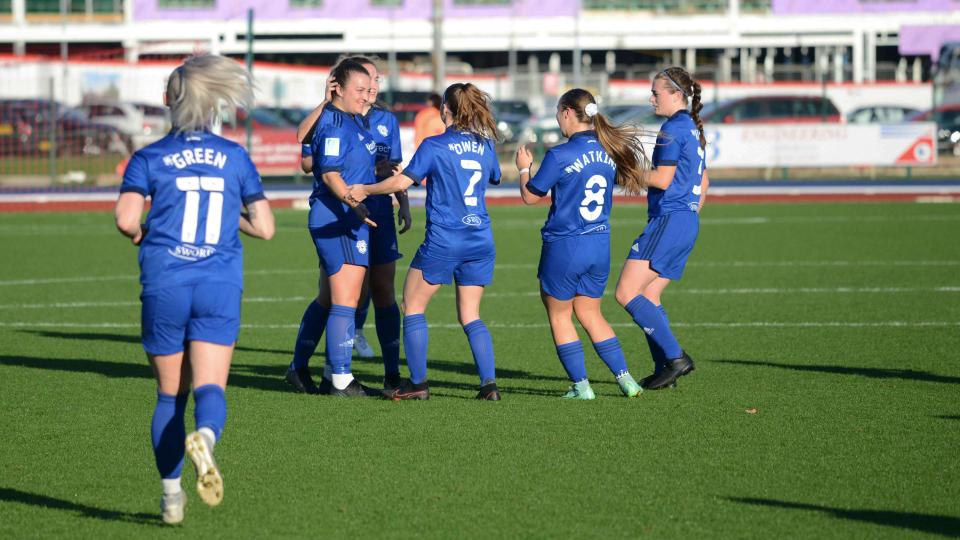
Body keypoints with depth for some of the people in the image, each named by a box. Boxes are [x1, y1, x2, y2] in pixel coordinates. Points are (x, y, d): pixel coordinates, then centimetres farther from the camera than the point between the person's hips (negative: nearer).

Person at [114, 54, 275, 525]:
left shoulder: (149, 158, 0)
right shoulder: (235, 157, 5)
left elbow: (126, 219, -14)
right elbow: (264, 227, 5)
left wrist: (140, 236, 8)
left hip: (164, 287, 0)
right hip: (220, 288, 0)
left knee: (170, 394, 12)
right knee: (210, 387, -5)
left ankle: (171, 492, 12)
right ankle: (205, 437, -39)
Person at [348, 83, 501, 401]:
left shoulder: (435, 146, -8)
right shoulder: (485, 146, 7)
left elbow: (402, 181, -13)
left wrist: (365, 190, -1)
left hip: (443, 240, -5)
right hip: (481, 240, 5)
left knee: (413, 306, 9)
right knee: (470, 316, 11)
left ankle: (418, 384, 6)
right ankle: (489, 383, -3)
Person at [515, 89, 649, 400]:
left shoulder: (560, 156, -15)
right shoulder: (608, 151, 2)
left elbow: (530, 196, -6)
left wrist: (524, 168, 12)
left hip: (564, 246, -6)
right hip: (600, 245, 6)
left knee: (558, 315, 11)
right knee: (590, 313, 18)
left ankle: (581, 385, 9)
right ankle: (625, 379, 10)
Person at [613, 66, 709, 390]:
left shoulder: (673, 128, -11)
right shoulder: (693, 129, 18)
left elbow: (663, 179, -17)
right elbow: (703, 184, 24)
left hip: (668, 221, -10)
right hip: (688, 221, 10)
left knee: (626, 293, -13)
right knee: (648, 296, 12)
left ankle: (675, 357, -17)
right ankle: (664, 370, 8)